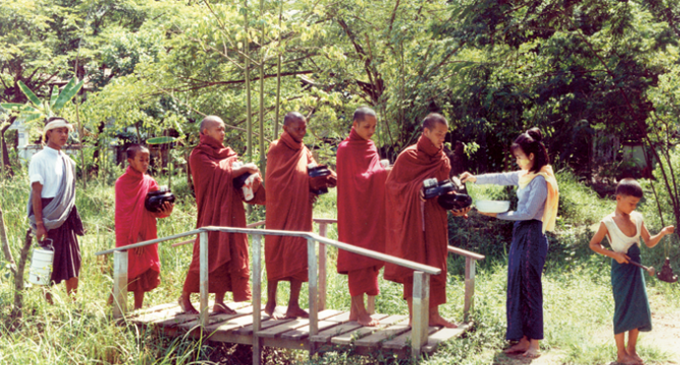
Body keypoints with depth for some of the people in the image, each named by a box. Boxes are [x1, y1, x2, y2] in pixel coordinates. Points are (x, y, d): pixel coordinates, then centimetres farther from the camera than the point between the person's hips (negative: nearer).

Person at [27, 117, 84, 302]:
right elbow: (36, 193, -11)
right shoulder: (39, 159, -6)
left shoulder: (68, 161, 13)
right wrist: (39, 224, -16)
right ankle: (48, 304, 8)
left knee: (72, 261, 5)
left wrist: (74, 218, 11)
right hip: (48, 217, -6)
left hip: (66, 218, 6)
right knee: (48, 265, -1)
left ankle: (73, 302, 12)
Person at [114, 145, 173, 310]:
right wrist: (135, 235, -13)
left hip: (146, 234, 4)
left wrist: (165, 211, -19)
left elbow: (155, 209, 4)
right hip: (127, 235, -4)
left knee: (143, 273, 5)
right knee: (127, 272, -5)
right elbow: (123, 212, -7)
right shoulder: (122, 182, -4)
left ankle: (138, 309, 12)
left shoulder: (149, 182, 7)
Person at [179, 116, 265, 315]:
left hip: (231, 213, 6)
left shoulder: (227, 154, 16)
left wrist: (249, 173, -16)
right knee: (207, 254, -6)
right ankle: (185, 297, 9)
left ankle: (219, 302, 7)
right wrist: (245, 168, -8)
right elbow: (218, 172, -15)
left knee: (230, 255, 2)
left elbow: (235, 174, 6)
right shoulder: (199, 156, -3)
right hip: (212, 213, -6)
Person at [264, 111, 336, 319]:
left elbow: (312, 180, 5)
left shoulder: (304, 152, 13)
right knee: (277, 254, -1)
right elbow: (273, 183, -10)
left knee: (300, 255, 3)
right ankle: (271, 304, 8)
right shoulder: (276, 150, -4)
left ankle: (294, 305, 7)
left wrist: (325, 178, -17)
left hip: (301, 212, 5)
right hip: (280, 211, -5)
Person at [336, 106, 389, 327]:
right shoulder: (346, 149, -8)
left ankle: (354, 310, 13)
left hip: (371, 211, 7)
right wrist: (385, 172, -24)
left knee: (367, 259, 7)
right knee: (357, 259, -7)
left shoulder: (370, 148, 15)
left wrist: (386, 173, -1)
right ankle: (360, 311, -5)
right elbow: (358, 180, -16)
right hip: (354, 211, -7)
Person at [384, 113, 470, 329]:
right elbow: (391, 185, -6)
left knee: (436, 266, 6)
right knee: (413, 265, -1)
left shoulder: (443, 161, 8)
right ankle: (414, 317, 5)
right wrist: (416, 190, -20)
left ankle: (433, 315, 14)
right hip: (412, 220, -5)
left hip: (435, 221, 5)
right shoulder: (408, 157, -7)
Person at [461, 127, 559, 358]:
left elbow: (528, 213, -18)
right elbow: (501, 178, 23)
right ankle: (523, 340, 14)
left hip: (532, 236, -9)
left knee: (530, 289, -5)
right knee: (517, 287, 9)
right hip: (520, 234, 9)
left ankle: (534, 345, 1)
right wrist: (475, 179, 19)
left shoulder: (541, 180, -15)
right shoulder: (525, 176, 12)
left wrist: (499, 215, -13)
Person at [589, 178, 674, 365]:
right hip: (621, 268, -6)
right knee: (623, 309, -1)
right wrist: (613, 254, -15)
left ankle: (631, 350, 22)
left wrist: (662, 233, -8)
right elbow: (593, 244, -4)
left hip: (636, 268, 6)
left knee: (639, 308, 8)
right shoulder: (608, 222, -11)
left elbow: (649, 242, 10)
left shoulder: (637, 218, 4)